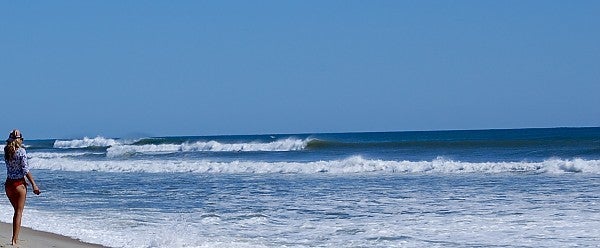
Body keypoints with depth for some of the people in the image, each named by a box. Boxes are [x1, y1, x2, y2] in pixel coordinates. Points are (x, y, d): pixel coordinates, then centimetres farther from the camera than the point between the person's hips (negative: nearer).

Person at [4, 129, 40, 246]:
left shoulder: (6, 150, 3)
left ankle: (15, 237, 23)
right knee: (19, 212, 1)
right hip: (19, 184, -6)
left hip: (8, 184, 6)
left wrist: (13, 135, 8)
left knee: (16, 211, 21)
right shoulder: (21, 151, -12)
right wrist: (34, 185, -12)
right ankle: (14, 240, -2)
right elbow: (25, 170, -15)